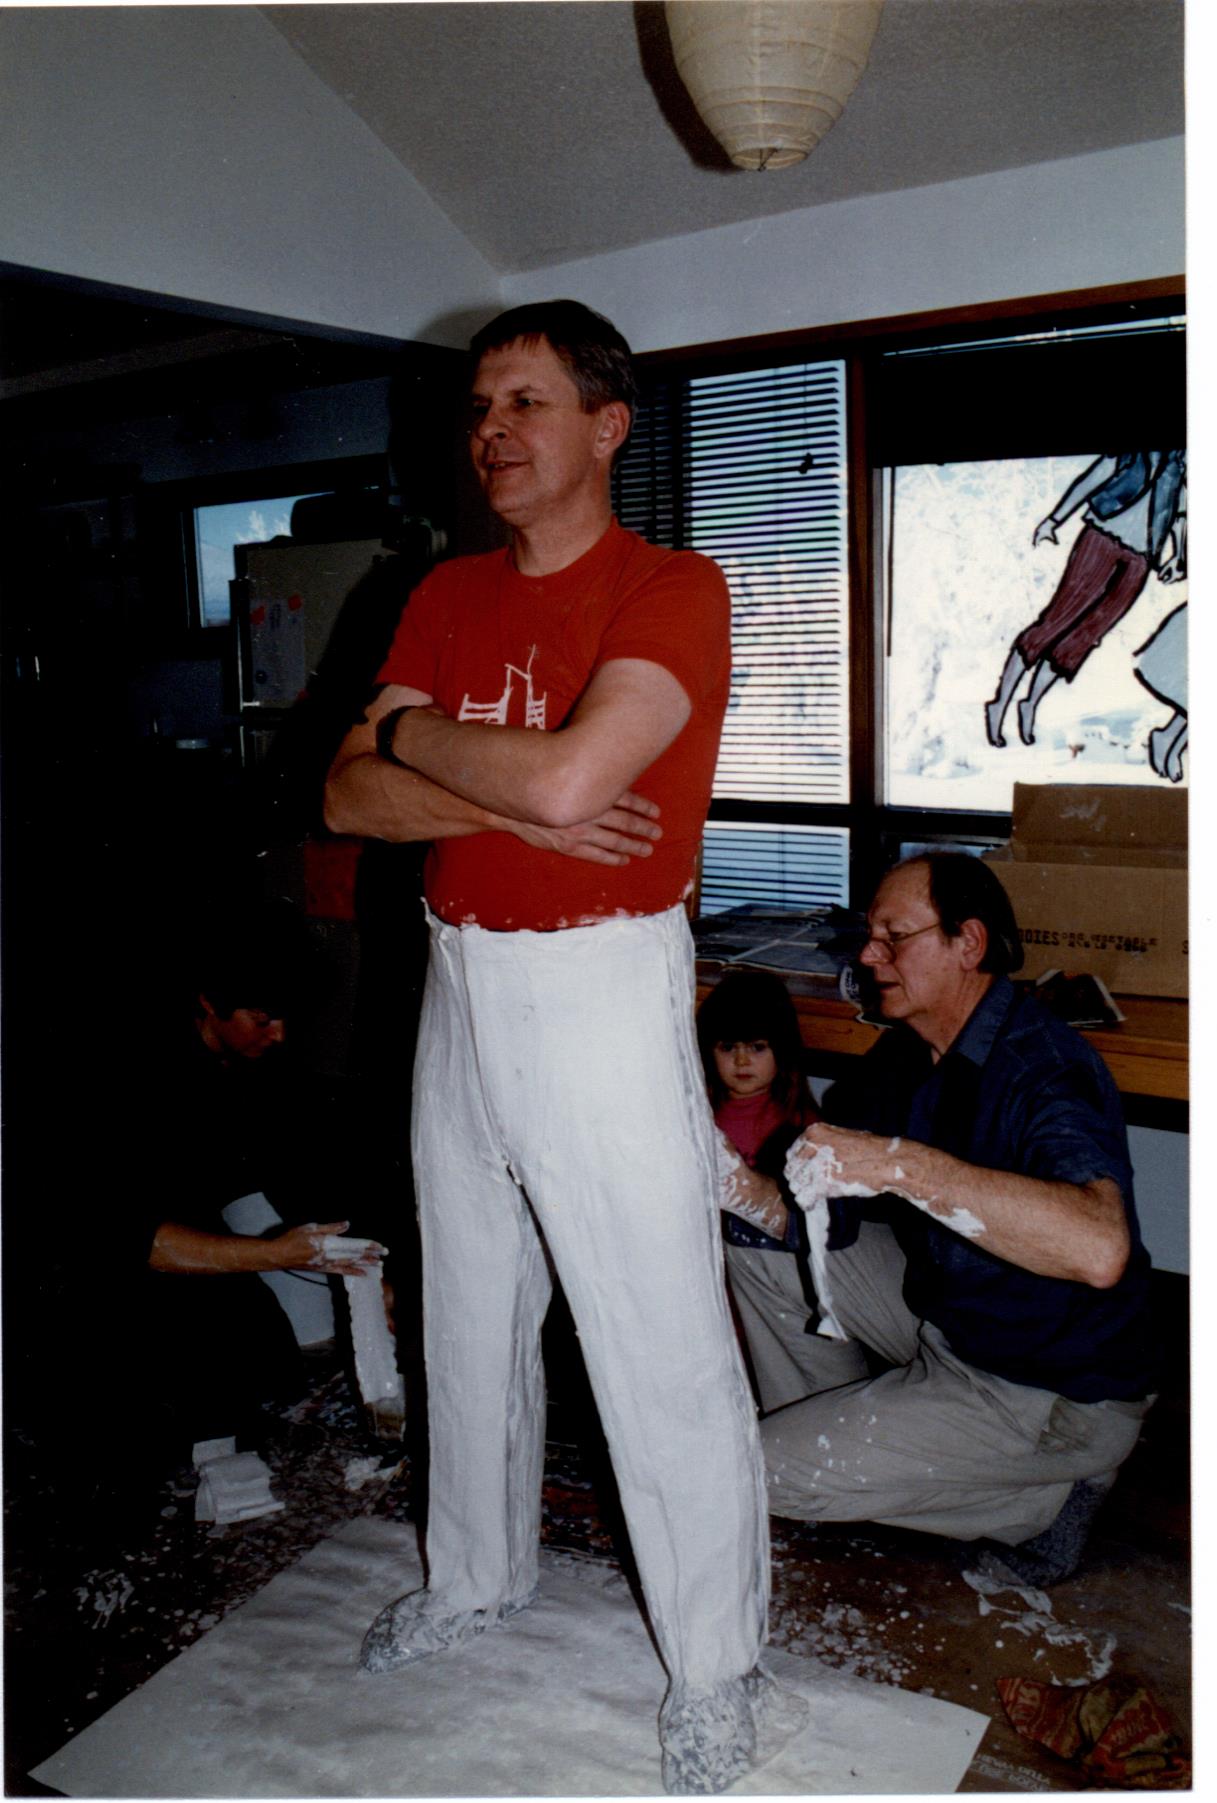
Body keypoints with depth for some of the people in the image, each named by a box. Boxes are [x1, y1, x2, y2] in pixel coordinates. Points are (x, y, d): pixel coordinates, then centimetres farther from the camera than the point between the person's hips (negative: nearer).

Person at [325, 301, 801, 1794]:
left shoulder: (672, 590, -11)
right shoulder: (447, 596, 9)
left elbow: (568, 775, -27)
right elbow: (349, 797, 0)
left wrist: (411, 733, -10)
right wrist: (512, 798, -15)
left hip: (602, 996, -6)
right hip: (459, 986, 7)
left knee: (664, 1352, 3)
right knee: (468, 1317, 21)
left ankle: (714, 1675, 25)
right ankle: (476, 1576, 45)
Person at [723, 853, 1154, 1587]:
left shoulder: (1044, 1064, -26)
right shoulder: (903, 1057, 1)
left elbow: (1099, 1248, -45)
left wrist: (901, 1165, -45)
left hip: (1061, 1395, -8)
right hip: (939, 1317, 8)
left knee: (771, 1471, -14)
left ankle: (1044, 1495, 2)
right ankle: (840, 1421, 18)